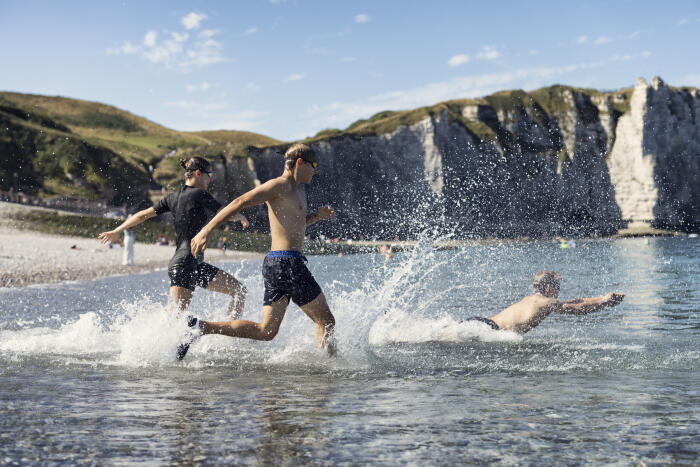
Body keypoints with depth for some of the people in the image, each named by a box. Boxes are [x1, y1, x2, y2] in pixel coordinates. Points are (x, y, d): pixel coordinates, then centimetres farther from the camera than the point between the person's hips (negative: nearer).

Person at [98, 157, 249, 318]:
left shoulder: (173, 197, 15)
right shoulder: (199, 194, -8)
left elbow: (143, 215, 15)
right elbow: (228, 214, -4)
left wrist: (116, 231, 25)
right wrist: (241, 216, 19)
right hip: (185, 264, -9)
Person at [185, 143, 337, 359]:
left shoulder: (300, 193, 22)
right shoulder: (279, 185, -9)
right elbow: (241, 202, -16)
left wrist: (317, 216, 18)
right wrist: (207, 230, -24)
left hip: (274, 265, 10)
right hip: (287, 263, -10)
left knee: (266, 331, 8)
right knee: (326, 322, 0)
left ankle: (202, 326, 3)